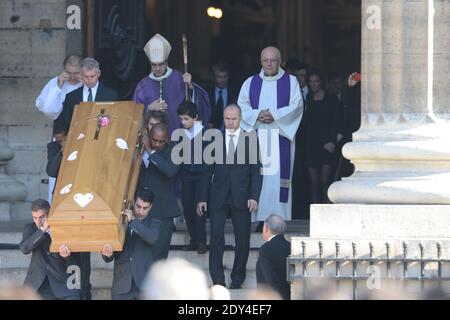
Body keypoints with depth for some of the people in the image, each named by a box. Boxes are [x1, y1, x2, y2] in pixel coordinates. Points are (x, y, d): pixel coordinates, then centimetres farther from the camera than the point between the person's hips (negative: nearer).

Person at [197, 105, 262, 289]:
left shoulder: (251, 140, 3)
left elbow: (256, 171, 2)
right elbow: (208, 171, 8)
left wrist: (254, 197, -8)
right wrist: (202, 198, 2)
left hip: (241, 198, 0)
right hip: (218, 198, 0)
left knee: (242, 239, 3)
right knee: (216, 237, -7)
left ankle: (237, 279, 16)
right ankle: (218, 280, -6)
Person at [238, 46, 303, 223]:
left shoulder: (291, 82, 9)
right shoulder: (250, 83, 15)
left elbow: (296, 106, -2)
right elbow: (242, 106, 6)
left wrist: (274, 115, -13)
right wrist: (258, 115, -13)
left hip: (281, 136, -2)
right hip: (256, 135, 2)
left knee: (279, 174, -8)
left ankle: (279, 215, -8)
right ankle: (256, 217, -4)